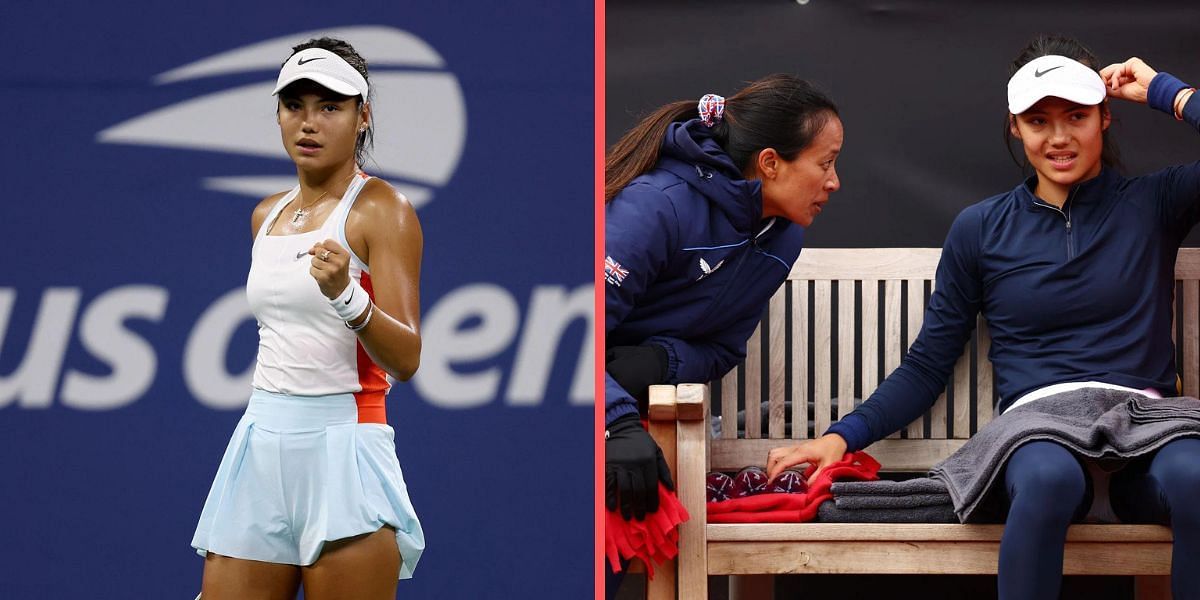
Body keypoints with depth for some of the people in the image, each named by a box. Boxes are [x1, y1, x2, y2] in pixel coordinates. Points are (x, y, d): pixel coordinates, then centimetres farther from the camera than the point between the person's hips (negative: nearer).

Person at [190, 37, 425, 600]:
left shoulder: (380, 210, -7)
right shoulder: (266, 215, 14)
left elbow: (405, 359, -16)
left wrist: (345, 294, -32)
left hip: (343, 447, -6)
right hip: (261, 441, 6)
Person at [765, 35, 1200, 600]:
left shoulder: (1152, 203, 14)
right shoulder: (982, 229, 16)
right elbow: (927, 365, 17)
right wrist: (843, 435, 1)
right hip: (1037, 425, 0)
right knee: (1048, 476, -41)